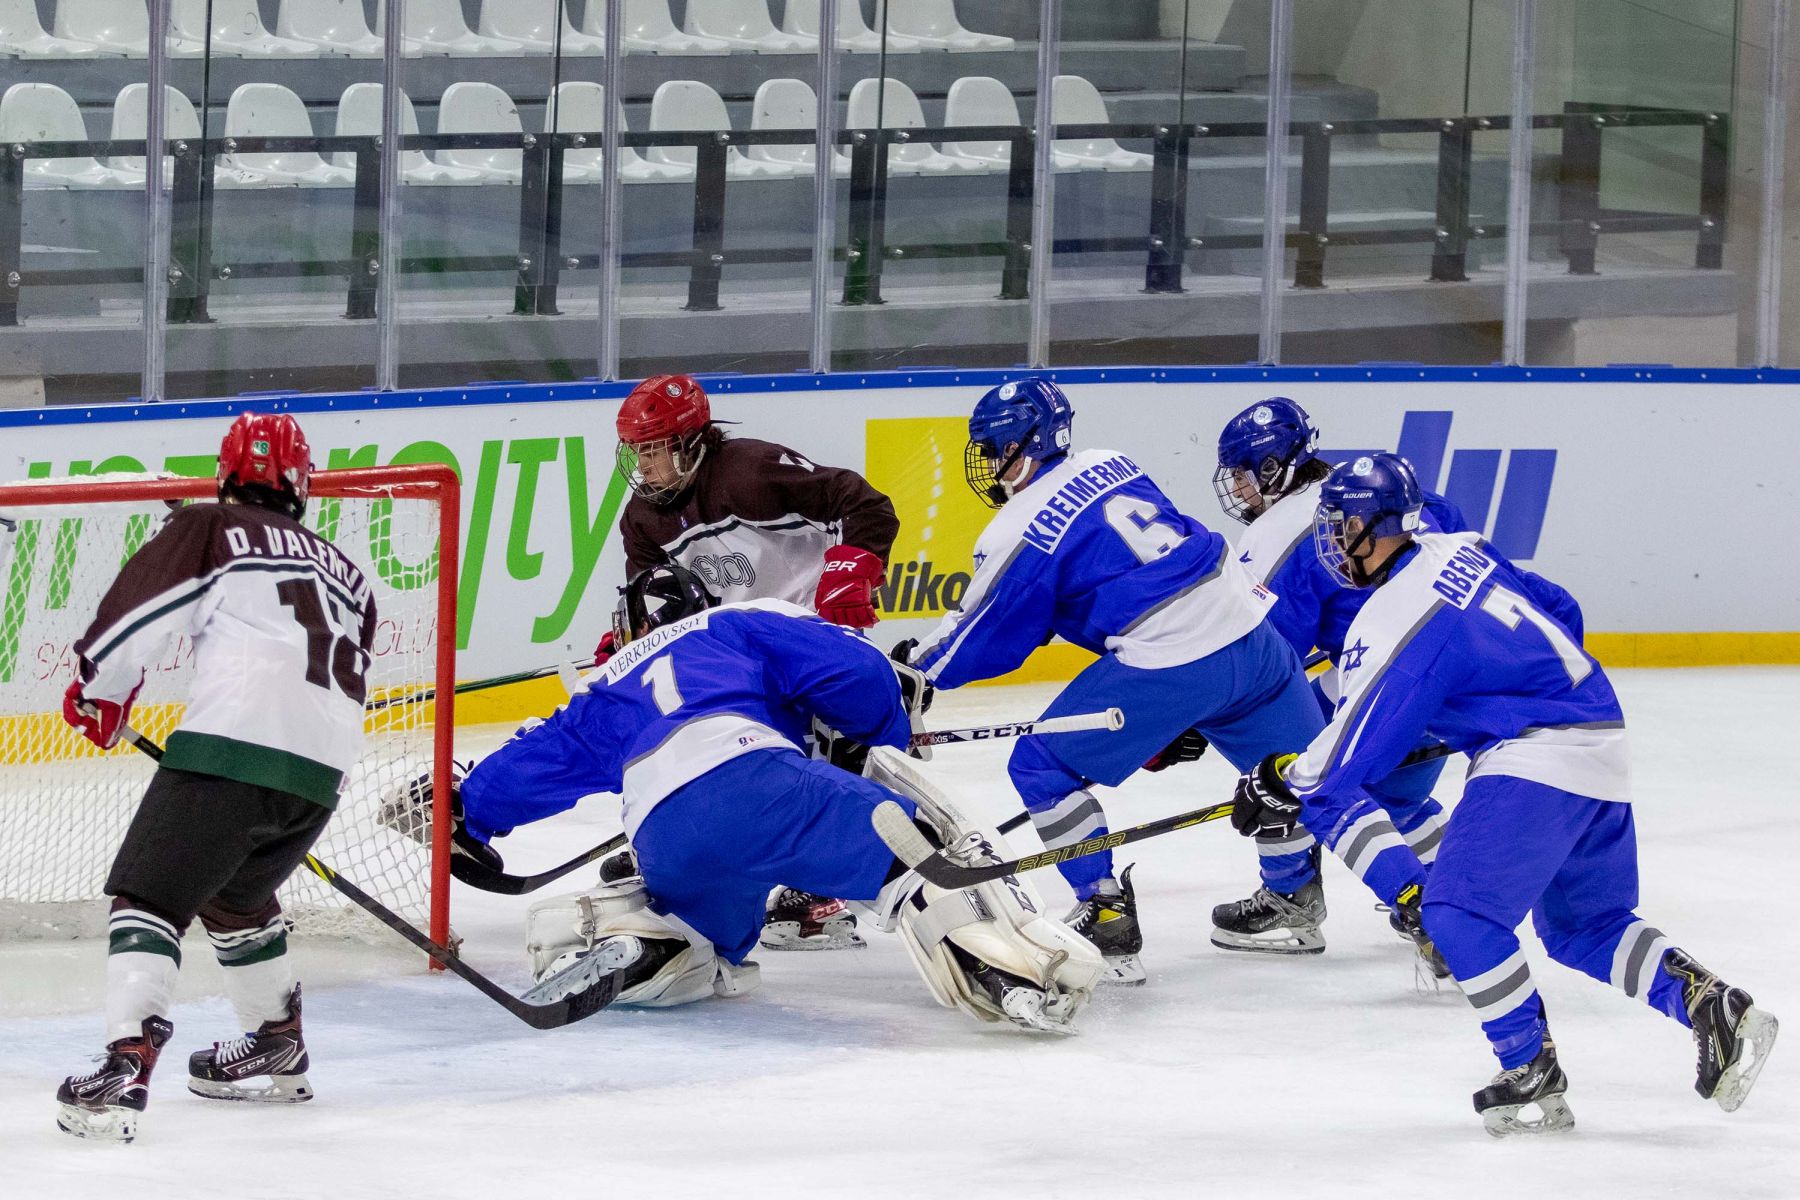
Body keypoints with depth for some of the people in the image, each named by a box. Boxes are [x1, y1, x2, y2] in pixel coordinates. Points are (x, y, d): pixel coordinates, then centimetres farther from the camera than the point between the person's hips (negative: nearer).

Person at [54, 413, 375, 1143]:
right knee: (235, 891, 31)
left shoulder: (210, 531, 11)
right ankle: (277, 1048, 35)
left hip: (232, 741, -6)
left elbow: (141, 607, 2)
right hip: (320, 773, 6)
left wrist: (99, 688, 20)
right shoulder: (345, 573, 29)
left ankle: (126, 1067, -26)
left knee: (150, 897, -7)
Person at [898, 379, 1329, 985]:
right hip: (1248, 627, 8)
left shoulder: (1022, 530, -5)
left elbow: (984, 634, 4)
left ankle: (1108, 918, 1)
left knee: (1042, 768, 4)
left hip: (1171, 660, -7)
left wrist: (915, 666, 21)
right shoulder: (1110, 467, 15)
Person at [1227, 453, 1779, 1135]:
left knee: (1459, 912, -11)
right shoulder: (1458, 554, 11)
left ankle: (1532, 1076, -11)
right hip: (1602, 741, 10)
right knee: (1583, 927, 19)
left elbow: (1353, 750, -11)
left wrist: (1283, 790, 5)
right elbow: (1561, 612, 24)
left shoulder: (1395, 620, -15)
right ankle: (1710, 1005, 3)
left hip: (1538, 761, -10)